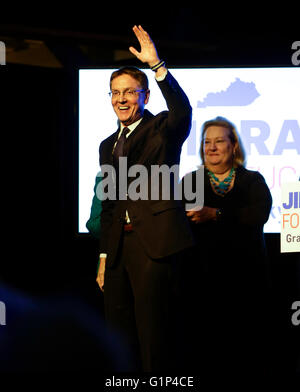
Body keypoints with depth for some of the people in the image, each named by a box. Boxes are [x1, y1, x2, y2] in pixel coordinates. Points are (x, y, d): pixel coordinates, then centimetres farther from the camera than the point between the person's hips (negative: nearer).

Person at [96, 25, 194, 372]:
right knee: (120, 335, 9)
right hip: (120, 246, 7)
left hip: (155, 243, -7)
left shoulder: (162, 129, 2)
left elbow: (182, 110, -23)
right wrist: (104, 257, 17)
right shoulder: (108, 145, 20)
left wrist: (157, 65, -31)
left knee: (153, 334, -8)